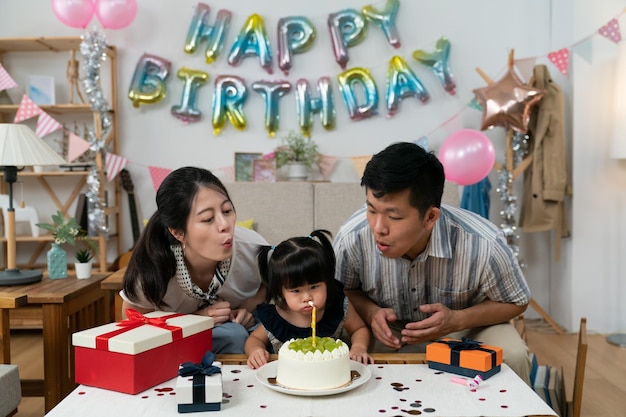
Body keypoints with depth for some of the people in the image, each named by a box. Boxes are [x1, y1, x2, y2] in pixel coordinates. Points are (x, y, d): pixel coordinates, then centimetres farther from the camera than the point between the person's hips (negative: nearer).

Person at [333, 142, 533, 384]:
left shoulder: (484, 245, -31)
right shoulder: (351, 239, -27)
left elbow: (516, 302, -10)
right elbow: (344, 290, -3)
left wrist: (457, 320, -27)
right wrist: (370, 312, -25)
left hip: (467, 326, 1)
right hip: (390, 333, 0)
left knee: (510, 357, -28)